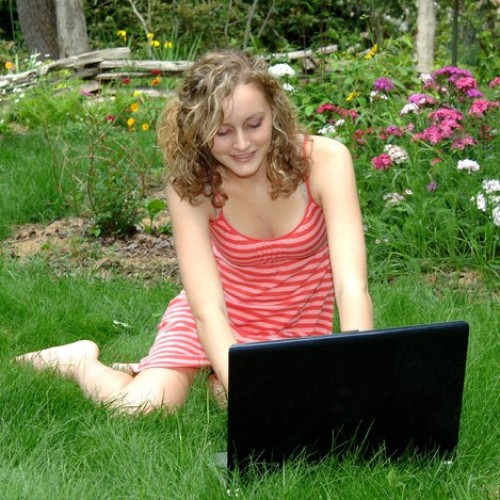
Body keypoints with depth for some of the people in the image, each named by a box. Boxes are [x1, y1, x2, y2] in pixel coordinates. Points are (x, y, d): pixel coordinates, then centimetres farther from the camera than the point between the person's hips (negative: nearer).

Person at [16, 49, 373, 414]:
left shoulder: (324, 160, -23)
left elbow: (352, 286, -31)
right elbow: (207, 309, -29)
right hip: (221, 322, -1)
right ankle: (83, 363, 13)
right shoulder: (190, 185, -20)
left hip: (298, 329, 1)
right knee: (141, 408, -20)